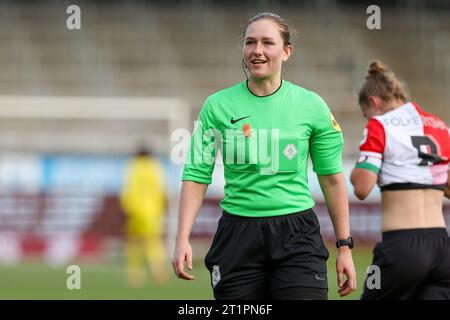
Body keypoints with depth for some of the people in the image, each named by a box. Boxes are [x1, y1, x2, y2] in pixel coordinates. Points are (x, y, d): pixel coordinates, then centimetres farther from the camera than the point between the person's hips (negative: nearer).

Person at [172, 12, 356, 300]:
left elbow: (332, 178, 8)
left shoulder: (311, 106, 2)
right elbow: (196, 175, 3)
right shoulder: (218, 106, 1)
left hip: (296, 235, -1)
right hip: (238, 234, 1)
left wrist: (345, 246, 7)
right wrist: (182, 239, -8)